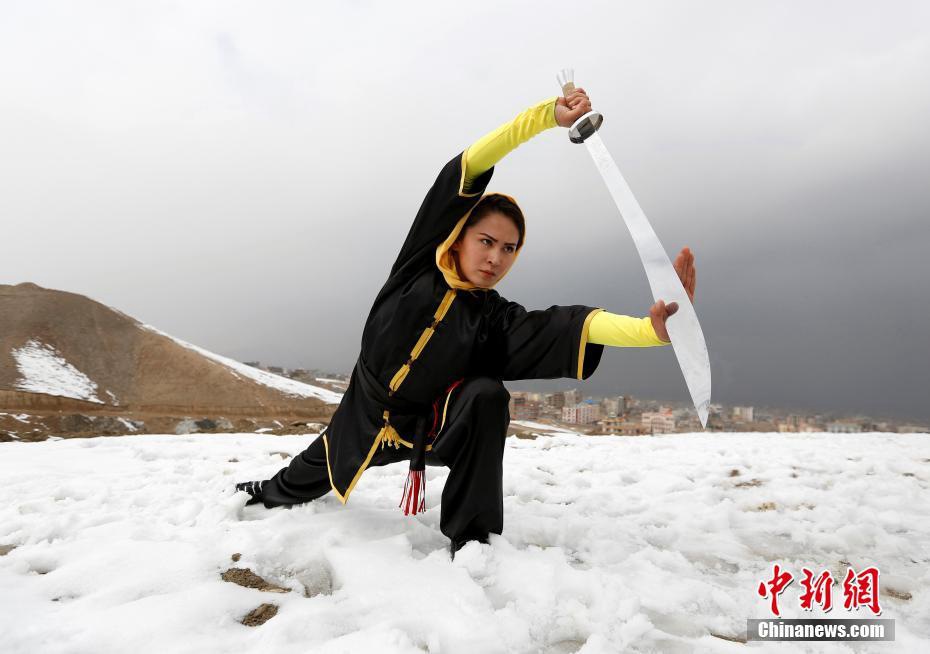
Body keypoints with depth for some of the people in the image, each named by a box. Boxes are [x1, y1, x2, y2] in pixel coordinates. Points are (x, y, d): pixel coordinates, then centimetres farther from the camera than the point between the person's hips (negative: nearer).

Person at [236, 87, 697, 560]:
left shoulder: (500, 322, -17)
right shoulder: (418, 267, -16)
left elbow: (571, 326, -36)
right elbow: (463, 172, -26)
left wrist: (650, 329, -56)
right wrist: (545, 115, -36)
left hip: (435, 430, -2)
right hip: (363, 421, 2)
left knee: (486, 395, -32)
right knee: (312, 473, 24)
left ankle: (472, 541, -18)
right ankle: (270, 494, 64)